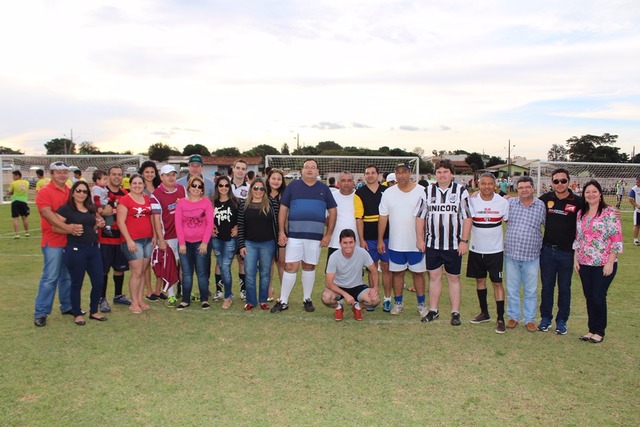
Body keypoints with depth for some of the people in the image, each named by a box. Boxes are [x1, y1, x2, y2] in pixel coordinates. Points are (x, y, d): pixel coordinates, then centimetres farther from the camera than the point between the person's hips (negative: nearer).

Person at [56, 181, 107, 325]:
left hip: (93, 249, 6)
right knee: (76, 283, 4)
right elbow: (55, 227, -8)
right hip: (75, 250, -6)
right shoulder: (65, 209, -5)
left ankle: (94, 311, 24)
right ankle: (77, 314, 19)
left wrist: (98, 225, 5)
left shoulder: (91, 209, 14)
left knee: (98, 282, 7)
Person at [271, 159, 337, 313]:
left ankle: (307, 299, 24)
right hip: (294, 235, -1)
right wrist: (281, 232, -3)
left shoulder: (324, 188, 7)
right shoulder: (293, 186, 4)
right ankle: (283, 301, 10)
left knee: (309, 267, 10)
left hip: (315, 236, 1)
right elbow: (283, 209, 4)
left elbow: (332, 211, 7)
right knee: (290, 267, -1)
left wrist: (328, 234, 1)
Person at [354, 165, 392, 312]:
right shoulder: (359, 193, 0)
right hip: (369, 238, 0)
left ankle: (387, 299, 14)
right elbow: (359, 218, -2)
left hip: (386, 236, 1)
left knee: (386, 267, 5)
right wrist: (361, 240, -6)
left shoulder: (386, 191, 4)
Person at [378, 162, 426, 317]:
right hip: (395, 243, 2)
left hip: (416, 243, -2)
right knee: (397, 272, 10)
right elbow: (383, 217, 4)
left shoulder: (421, 191, -3)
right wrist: (380, 240, 2)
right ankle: (398, 303, 24)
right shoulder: (388, 193, 3)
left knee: (418, 273, 7)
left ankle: (421, 304, 19)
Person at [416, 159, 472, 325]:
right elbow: (420, 216, 8)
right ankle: (433, 310, 21)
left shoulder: (461, 191, -1)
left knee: (454, 278, 7)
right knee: (434, 276, 10)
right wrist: (420, 239, 3)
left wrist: (464, 241, -8)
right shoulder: (428, 191, 5)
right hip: (432, 243, 2)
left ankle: (455, 312, 16)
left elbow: (467, 218, -3)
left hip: (454, 244, -2)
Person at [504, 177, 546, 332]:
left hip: (531, 256, 0)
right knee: (512, 289, 10)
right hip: (511, 254, 1)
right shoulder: (510, 203, 3)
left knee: (531, 290, 9)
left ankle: (530, 319, 23)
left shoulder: (541, 205, 2)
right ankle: (513, 316, 25)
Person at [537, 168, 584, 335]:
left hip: (567, 252, -2)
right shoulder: (546, 198, 0)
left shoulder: (577, 201, -7)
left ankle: (562, 321, 21)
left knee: (564, 288, 9)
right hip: (547, 250, 2)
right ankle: (545, 318, 23)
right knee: (547, 286, 11)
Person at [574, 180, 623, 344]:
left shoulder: (609, 212, -8)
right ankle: (592, 329, 23)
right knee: (589, 297, 10)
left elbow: (616, 238, -11)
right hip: (585, 263, 5)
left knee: (598, 298, -1)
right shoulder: (581, 214, 9)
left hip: (604, 264, -5)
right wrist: (576, 259, 9)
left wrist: (610, 263, -14)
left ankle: (599, 332, 16)